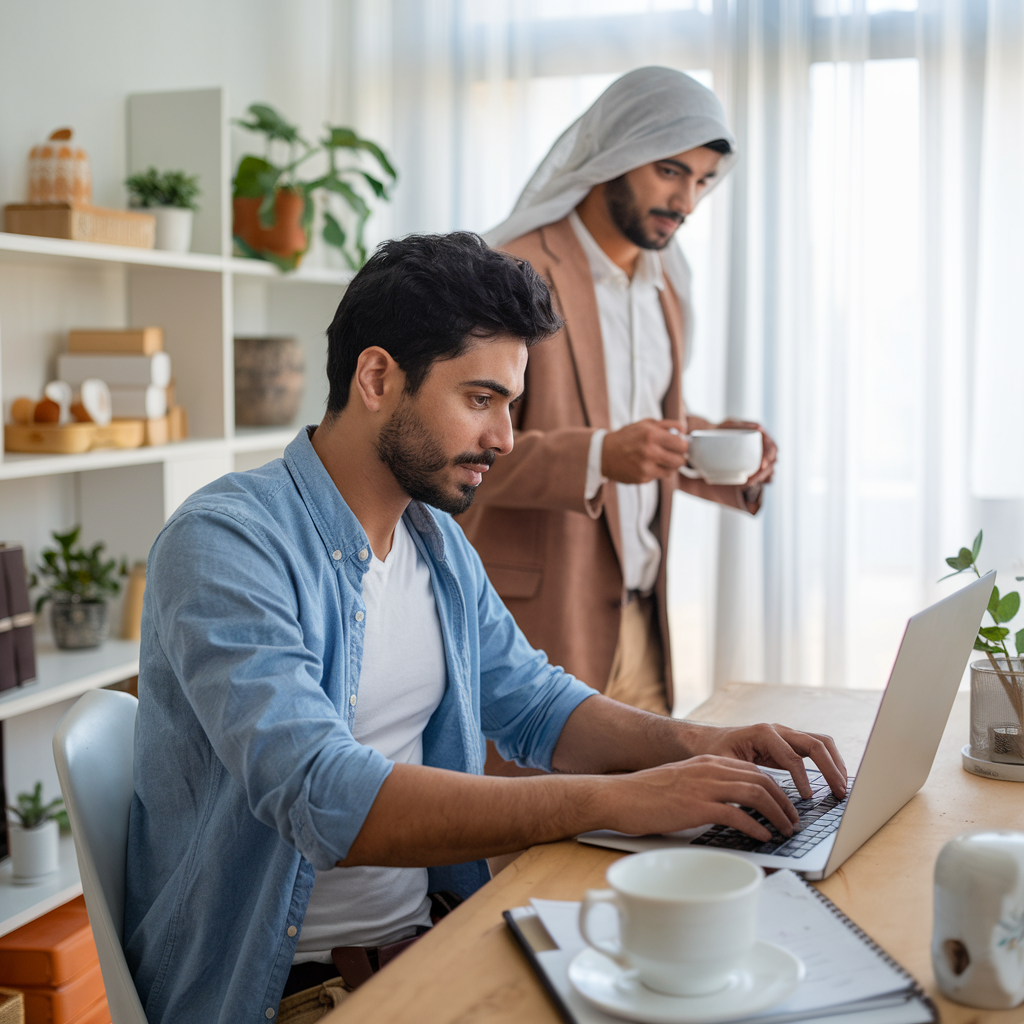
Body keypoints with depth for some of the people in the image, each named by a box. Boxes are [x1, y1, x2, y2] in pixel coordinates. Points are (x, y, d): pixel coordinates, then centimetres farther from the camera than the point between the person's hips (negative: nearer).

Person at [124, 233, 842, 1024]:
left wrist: (691, 744, -3)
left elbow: (534, 705, 17)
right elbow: (326, 801, -29)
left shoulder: (440, 543, 9)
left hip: (428, 941, 7)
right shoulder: (224, 543, -18)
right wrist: (619, 799, -30)